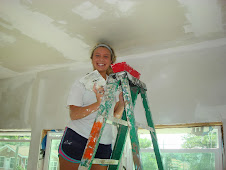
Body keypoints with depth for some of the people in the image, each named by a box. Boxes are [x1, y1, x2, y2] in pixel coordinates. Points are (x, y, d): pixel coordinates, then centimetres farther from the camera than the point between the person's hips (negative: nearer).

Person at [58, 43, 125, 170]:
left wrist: (122, 101, -11)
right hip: (76, 139, -3)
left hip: (104, 145, 4)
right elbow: (73, 114, -13)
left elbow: (116, 116, 8)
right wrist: (98, 104, -27)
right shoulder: (82, 83, 0)